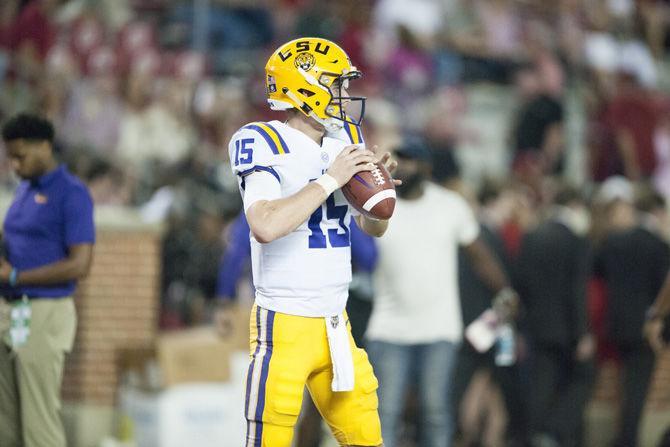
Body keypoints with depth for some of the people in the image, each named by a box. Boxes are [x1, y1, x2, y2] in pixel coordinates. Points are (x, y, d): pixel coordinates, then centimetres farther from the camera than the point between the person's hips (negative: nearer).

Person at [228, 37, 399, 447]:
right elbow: (266, 226, -29)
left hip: (336, 325, 8)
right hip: (285, 325, -7)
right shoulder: (266, 145, -13)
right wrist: (331, 179, -21)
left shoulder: (345, 139, 10)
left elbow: (374, 228, 19)